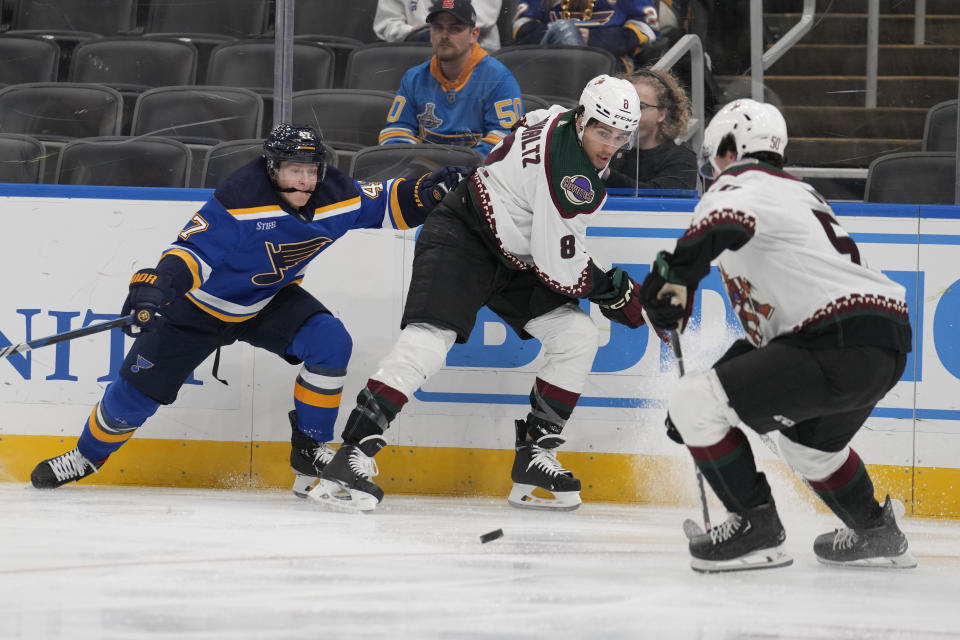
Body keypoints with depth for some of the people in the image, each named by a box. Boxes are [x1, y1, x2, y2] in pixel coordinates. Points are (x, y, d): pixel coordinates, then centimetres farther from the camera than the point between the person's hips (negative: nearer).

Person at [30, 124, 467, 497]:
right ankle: (87, 456, 23)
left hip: (269, 302, 4)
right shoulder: (240, 201, -32)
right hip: (202, 305, -4)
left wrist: (429, 190, -21)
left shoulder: (335, 198, -15)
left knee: (331, 343, -21)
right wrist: (156, 284, -48)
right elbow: (195, 247, -33)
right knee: (141, 387, -3)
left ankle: (308, 450, -7)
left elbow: (386, 204, -3)